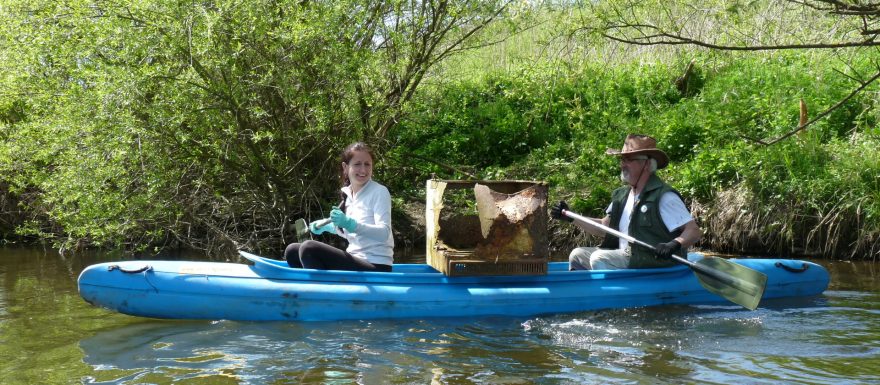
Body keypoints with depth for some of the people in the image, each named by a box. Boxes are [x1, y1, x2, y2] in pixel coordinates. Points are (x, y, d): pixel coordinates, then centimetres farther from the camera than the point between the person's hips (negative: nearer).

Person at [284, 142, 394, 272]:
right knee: (292, 251, 8)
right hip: (356, 262, 8)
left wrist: (350, 223, -31)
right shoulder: (348, 194, 13)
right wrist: (327, 226, 14)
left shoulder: (380, 192, -8)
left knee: (309, 248, -23)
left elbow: (384, 233, -21)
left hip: (376, 267, -8)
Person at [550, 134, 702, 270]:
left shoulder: (663, 196, -12)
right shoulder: (621, 195, 13)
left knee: (599, 258, -25)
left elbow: (695, 231, -14)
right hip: (625, 258, 9)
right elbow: (604, 226, 23)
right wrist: (570, 217, 17)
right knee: (577, 255, 7)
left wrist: (675, 244, -34)